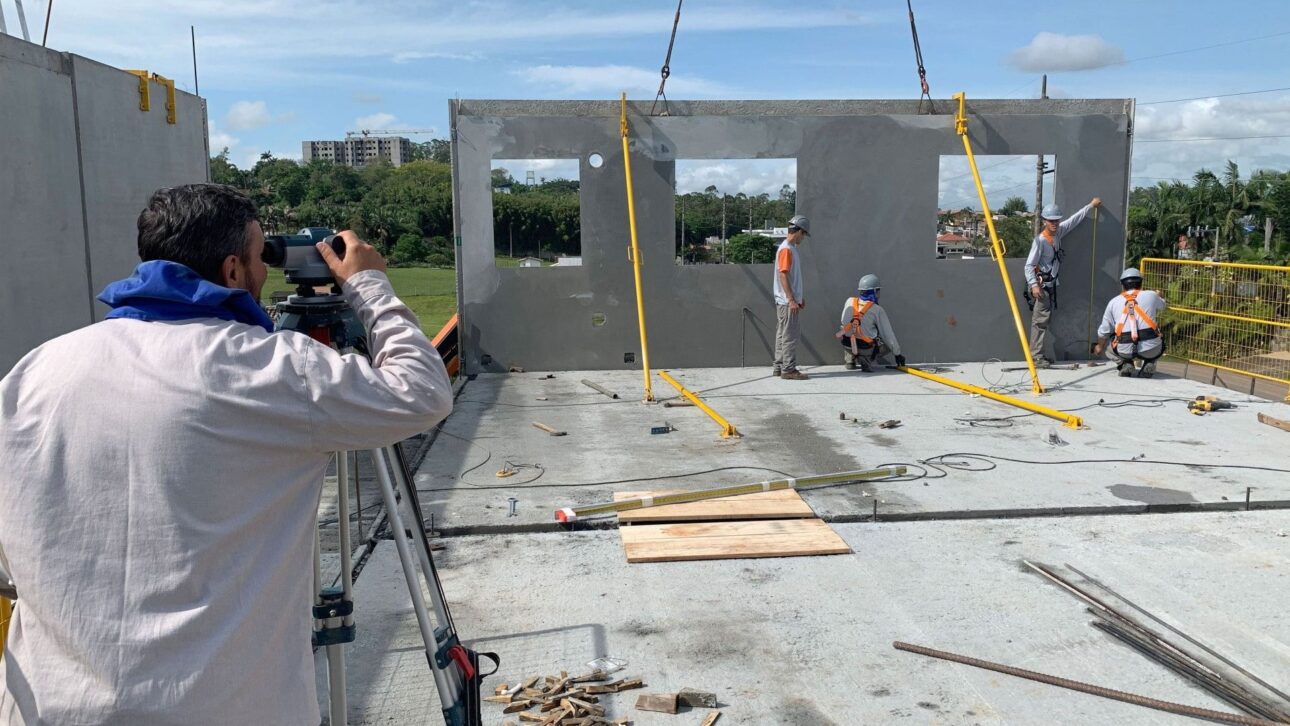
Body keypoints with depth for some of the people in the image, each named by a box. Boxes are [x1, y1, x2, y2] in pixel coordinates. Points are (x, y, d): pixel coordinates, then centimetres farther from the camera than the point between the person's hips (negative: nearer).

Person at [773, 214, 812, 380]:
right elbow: (783, 275, -20)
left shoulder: (791, 248, 16)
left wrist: (800, 297, 23)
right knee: (790, 335, -7)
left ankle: (779, 367, 17)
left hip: (789, 300, 10)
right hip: (787, 301, -10)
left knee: (783, 334, 12)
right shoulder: (786, 249, -14)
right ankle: (788, 369, -4)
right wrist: (791, 300, -22)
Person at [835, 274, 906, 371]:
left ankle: (849, 360, 20)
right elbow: (888, 335, -7)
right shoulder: (877, 310, -13)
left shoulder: (849, 301, -4)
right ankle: (865, 359, -4)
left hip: (847, 346, 5)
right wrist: (897, 354, 4)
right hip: (866, 349, -5)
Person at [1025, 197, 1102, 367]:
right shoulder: (1040, 240, -16)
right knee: (1040, 319, -12)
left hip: (1050, 284, 9)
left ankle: (1044, 355, 14)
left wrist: (1091, 205, 32)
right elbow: (1029, 265, -18)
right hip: (1040, 284, -9)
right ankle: (1036, 357, -14)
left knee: (1045, 319, 10)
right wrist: (1034, 285, -27)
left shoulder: (1058, 232, 7)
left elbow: (1074, 220, 23)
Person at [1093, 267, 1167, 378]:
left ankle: (1125, 364, 8)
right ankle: (1149, 364, 10)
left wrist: (1099, 347, 33)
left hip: (1124, 351, 0)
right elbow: (1162, 306, 33)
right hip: (1150, 349, 0)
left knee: (1107, 343, 31)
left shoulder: (1113, 302, 10)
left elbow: (1104, 331, 13)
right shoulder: (1151, 295, 9)